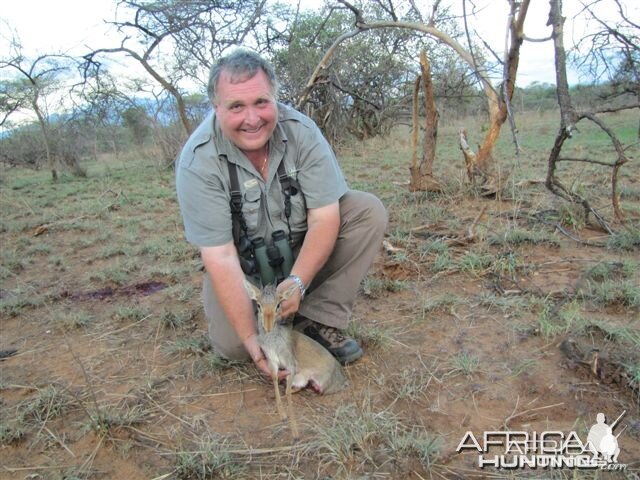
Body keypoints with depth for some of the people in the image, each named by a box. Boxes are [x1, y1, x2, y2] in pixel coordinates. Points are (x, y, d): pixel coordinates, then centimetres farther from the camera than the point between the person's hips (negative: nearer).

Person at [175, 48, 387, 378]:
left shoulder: (301, 131, -19)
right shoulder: (197, 162, -25)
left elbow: (324, 218, -20)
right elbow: (220, 256, -27)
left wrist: (298, 281, -33)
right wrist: (251, 339, -31)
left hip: (304, 247, 3)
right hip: (242, 262, -2)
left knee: (369, 211, -19)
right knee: (231, 345, -23)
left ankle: (318, 323, -15)